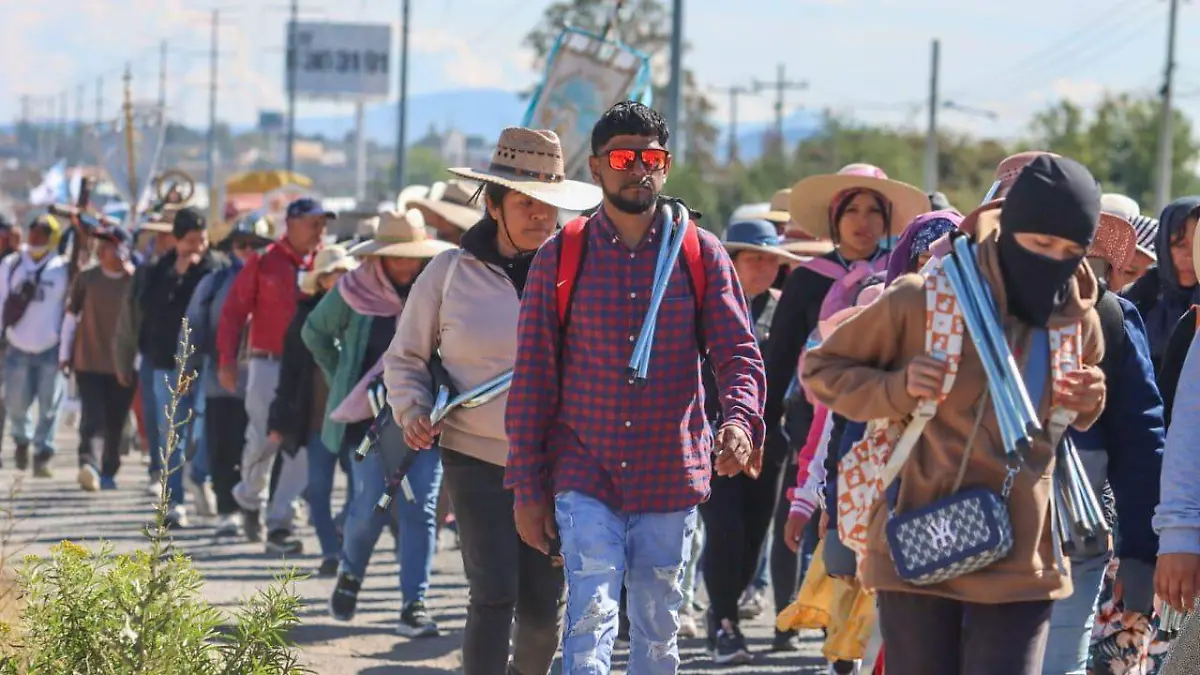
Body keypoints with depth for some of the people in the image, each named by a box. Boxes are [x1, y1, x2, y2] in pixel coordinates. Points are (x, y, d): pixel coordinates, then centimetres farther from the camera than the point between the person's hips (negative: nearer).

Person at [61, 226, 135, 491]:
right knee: (93, 418, -14)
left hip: (122, 365, 1)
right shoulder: (86, 279, 1)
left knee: (115, 423, 8)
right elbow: (71, 316, 7)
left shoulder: (136, 282, -2)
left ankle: (108, 472, 22)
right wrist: (65, 354, 6)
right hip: (89, 362, -1)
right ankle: (89, 466, -27)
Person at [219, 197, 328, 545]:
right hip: (269, 364, -2)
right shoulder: (265, 262, 0)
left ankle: (279, 523, 1)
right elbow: (233, 312, -1)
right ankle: (250, 497, 29)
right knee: (264, 440, -1)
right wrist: (227, 360, -8)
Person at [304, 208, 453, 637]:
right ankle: (351, 573, 24)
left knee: (420, 508, -6)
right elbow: (315, 333, 14)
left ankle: (414, 606, -2)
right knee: (372, 503, -6)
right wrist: (342, 382, 9)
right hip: (371, 414, 0)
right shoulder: (355, 290, -2)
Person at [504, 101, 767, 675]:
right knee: (591, 618, -16)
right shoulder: (559, 258, 2)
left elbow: (738, 353, -1)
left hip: (671, 479, 2)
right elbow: (531, 379, 4)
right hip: (585, 477, -2)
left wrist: (739, 419, -24)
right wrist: (526, 487, 0)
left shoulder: (701, 254, 4)